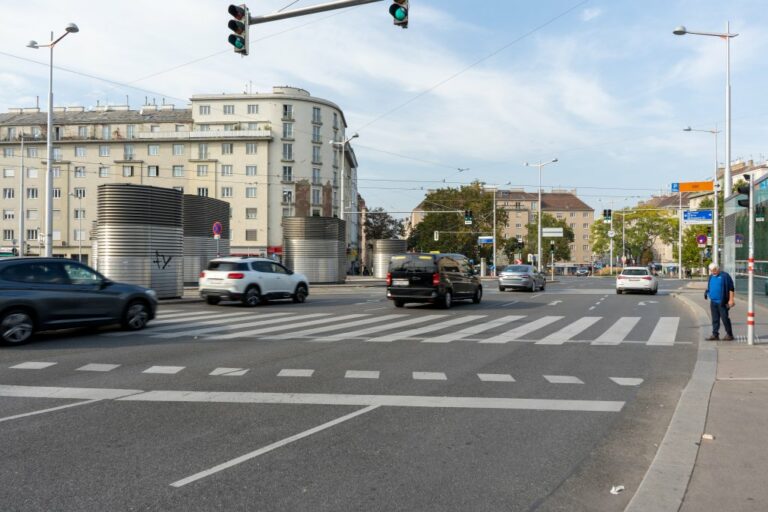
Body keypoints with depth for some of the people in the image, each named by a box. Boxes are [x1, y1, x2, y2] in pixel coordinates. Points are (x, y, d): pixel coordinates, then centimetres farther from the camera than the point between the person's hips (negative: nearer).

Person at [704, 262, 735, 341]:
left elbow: (731, 289, -10)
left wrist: (731, 300, -14)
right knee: (715, 319, 9)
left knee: (725, 318, -2)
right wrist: (706, 293, 7)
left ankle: (729, 335, 9)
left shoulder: (724, 276, -8)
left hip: (722, 302, -6)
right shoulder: (711, 277, 13)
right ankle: (715, 335, 14)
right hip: (713, 301, 6)